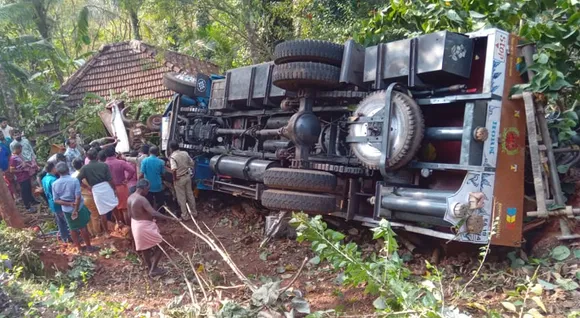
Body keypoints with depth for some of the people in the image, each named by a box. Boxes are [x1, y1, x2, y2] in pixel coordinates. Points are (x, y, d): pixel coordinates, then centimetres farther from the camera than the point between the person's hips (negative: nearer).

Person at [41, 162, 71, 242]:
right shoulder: (53, 180, -27)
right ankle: (70, 237, 13)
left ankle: (64, 237, 29)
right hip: (59, 204, -9)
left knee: (60, 222, 19)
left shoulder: (44, 179, 2)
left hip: (52, 204, 9)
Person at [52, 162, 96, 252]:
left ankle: (79, 247, 29)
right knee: (83, 227, 11)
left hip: (66, 210, 3)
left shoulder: (55, 184, -7)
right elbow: (78, 197, -23)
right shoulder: (74, 180, -19)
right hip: (79, 207, -3)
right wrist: (76, 209, -18)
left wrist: (69, 204, -11)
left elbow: (56, 200, -6)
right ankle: (89, 247, 20)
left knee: (73, 229, 17)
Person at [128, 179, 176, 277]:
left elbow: (130, 214, 13)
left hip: (135, 225, 10)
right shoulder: (142, 199, -27)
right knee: (159, 246, 6)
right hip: (145, 227, -9)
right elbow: (154, 213, -35)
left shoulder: (130, 197, 2)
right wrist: (169, 218, -34)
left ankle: (150, 268, 36)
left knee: (145, 248, 22)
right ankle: (153, 270, 9)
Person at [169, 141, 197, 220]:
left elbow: (174, 169, -35)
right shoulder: (185, 153, -3)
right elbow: (192, 163, 5)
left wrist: (174, 178, -20)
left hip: (179, 179, -5)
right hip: (187, 176, 6)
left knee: (181, 198, 9)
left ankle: (185, 215, 18)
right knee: (190, 195, 19)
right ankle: (194, 212, 30)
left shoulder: (172, 157, -21)